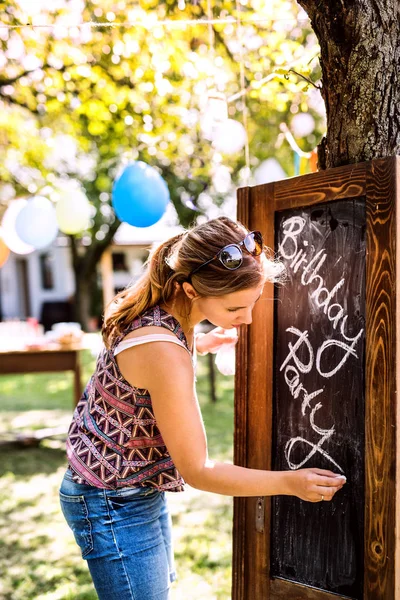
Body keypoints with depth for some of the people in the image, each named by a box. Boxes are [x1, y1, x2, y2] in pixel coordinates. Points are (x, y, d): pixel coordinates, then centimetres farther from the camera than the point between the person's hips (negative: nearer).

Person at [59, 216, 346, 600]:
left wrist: (198, 345, 12)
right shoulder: (164, 353, -34)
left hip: (142, 490, 9)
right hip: (115, 503, -9)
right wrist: (289, 483, -24)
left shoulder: (160, 307, -8)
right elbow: (197, 471, -25)